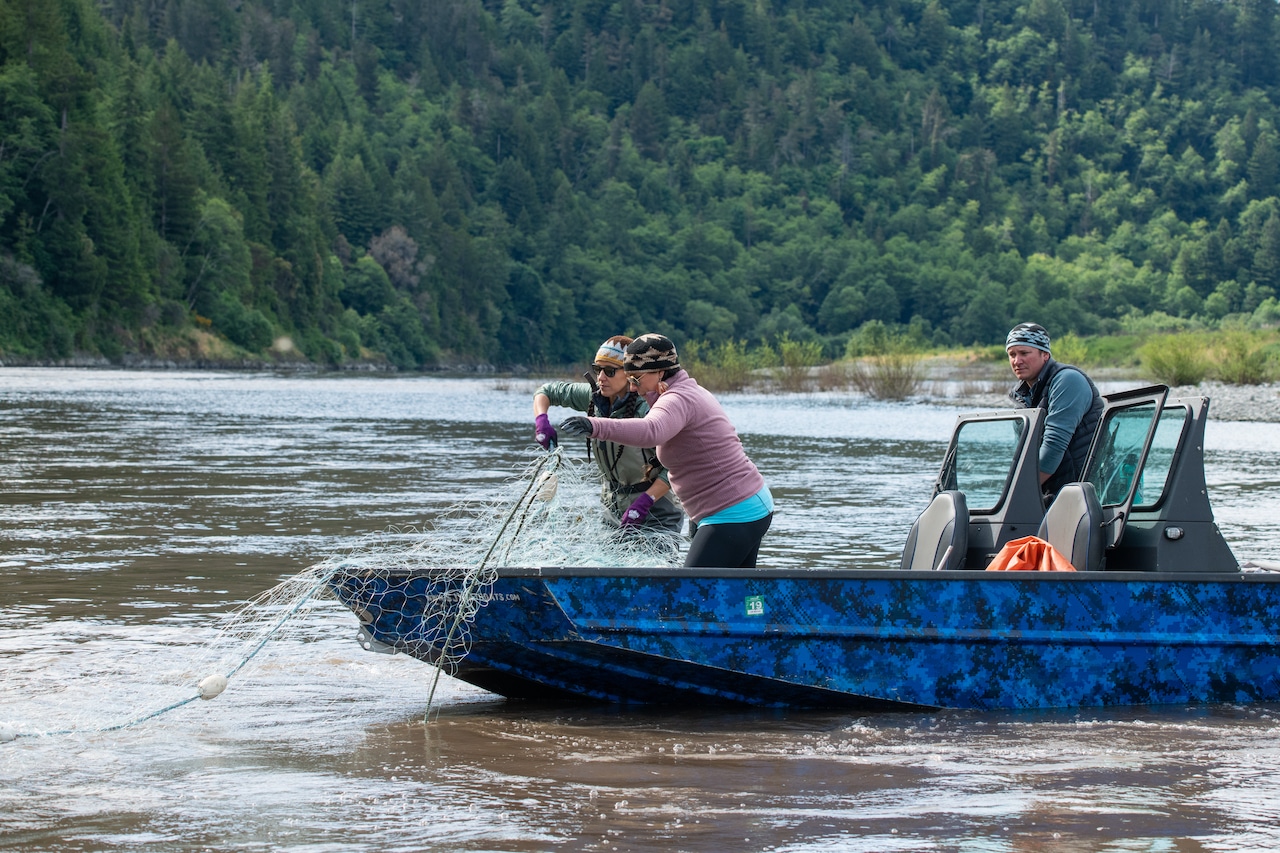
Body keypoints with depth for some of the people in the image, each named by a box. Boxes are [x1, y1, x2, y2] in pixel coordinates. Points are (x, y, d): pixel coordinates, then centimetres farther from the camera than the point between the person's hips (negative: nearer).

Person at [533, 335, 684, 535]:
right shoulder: (593, 396, -2)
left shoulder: (645, 409, -23)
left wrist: (645, 501, -31)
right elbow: (547, 391, 14)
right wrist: (541, 420, -7)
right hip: (613, 509, 7)